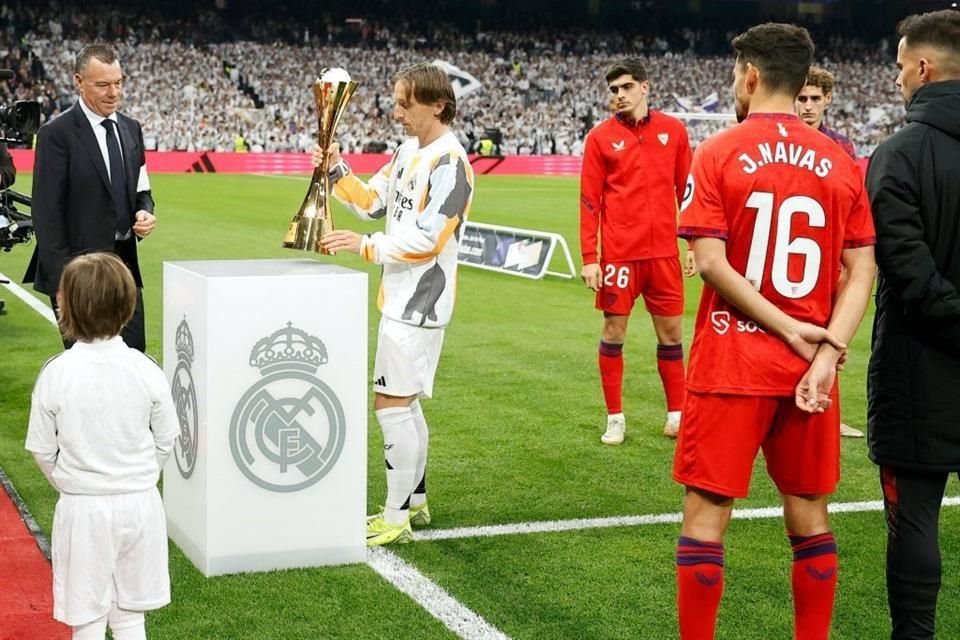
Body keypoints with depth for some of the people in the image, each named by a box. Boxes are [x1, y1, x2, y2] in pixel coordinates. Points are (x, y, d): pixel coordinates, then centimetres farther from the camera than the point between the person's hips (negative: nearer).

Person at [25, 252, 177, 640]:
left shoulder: (55, 374, -13)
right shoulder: (146, 370, -10)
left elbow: (42, 449, -4)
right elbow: (165, 440, -1)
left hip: (81, 508, -2)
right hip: (140, 504, 2)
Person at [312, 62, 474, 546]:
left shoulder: (449, 162, -18)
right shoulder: (409, 151, 11)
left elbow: (427, 240, -22)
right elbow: (372, 202, 15)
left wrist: (364, 246, -18)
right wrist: (337, 171, 1)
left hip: (419, 303, -10)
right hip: (402, 297, 10)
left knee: (392, 405, -6)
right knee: (405, 402, 17)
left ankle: (395, 518, 2)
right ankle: (415, 500, 29)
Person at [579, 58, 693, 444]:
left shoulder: (673, 130, 5)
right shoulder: (601, 137, -1)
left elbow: (686, 189, 10)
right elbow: (589, 200, -1)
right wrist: (589, 257, -6)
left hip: (663, 250, 2)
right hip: (618, 252, -2)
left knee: (671, 331, 7)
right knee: (614, 330, 4)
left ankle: (677, 415, 19)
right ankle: (615, 418, 15)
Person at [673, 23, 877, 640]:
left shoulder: (718, 154, -6)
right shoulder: (841, 162, 4)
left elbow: (712, 264, -14)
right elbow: (862, 270, -2)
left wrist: (790, 330, -10)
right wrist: (827, 352, -9)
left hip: (731, 364, -3)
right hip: (808, 367, 4)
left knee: (706, 515, 4)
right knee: (810, 518, 13)